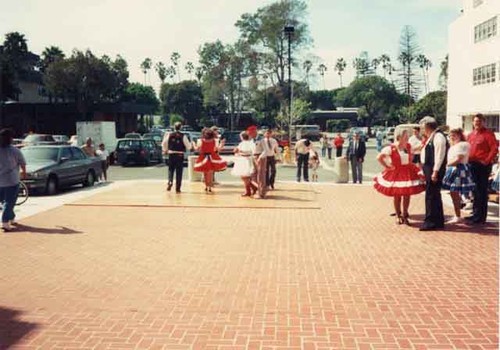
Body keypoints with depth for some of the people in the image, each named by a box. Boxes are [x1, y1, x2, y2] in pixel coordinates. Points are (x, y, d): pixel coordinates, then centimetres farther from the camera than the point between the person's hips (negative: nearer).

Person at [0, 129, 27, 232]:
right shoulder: (15, 151, -9)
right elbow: (22, 163, 2)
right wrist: (23, 173, 22)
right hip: (12, 181, -4)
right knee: (9, 202, -2)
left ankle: (11, 218, 34)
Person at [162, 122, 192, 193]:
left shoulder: (169, 135, -1)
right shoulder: (183, 136, -8)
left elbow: (164, 144, 6)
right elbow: (188, 146, -6)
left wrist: (165, 150, 25)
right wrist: (191, 145, 17)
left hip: (171, 155, 2)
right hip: (180, 155, -1)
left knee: (171, 169, 17)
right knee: (179, 172, 6)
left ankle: (170, 182, -10)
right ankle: (177, 188, 10)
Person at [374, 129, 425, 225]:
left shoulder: (408, 146, 0)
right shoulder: (391, 148, -14)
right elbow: (379, 157, -9)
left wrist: (410, 164, 9)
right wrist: (387, 166, -7)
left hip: (408, 172, 4)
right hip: (396, 173, -4)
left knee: (407, 195, 4)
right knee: (397, 196, 5)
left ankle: (405, 215, 19)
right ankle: (398, 216, 20)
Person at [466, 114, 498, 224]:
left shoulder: (488, 134, -5)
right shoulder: (470, 135, 16)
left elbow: (494, 149, -12)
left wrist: (487, 161, -17)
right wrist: (467, 159, 8)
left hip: (483, 166, -7)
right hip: (472, 165, 7)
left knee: (482, 191, -5)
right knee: (475, 190, 14)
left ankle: (481, 216, -1)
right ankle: (476, 214, 23)